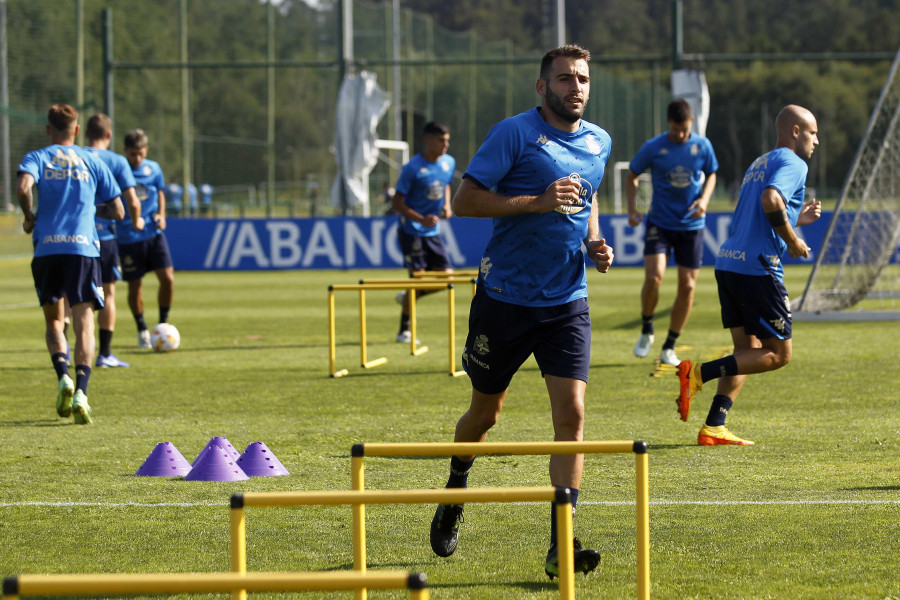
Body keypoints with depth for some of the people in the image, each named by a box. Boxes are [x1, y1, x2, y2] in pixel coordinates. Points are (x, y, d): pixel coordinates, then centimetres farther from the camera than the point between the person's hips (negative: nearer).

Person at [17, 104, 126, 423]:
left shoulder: (36, 158, 7)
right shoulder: (91, 161, 12)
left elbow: (23, 187, -15)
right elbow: (117, 211, 11)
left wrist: (29, 217, 2)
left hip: (47, 248, 0)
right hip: (83, 248, 0)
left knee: (53, 321, 18)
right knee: (84, 325, -3)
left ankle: (63, 377, -5)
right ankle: (80, 392, -20)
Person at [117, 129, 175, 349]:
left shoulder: (153, 169, 2)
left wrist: (161, 215, 3)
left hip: (154, 234, 2)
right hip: (128, 238, -2)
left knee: (168, 279, -8)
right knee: (134, 287, 4)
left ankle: (163, 324, 12)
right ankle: (142, 330, 24)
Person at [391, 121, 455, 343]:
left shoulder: (449, 162, 3)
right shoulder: (413, 168, -16)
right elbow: (397, 203, -13)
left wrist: (446, 206, 4)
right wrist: (421, 219, -27)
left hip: (433, 231, 6)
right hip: (411, 231, -6)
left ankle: (406, 297, 27)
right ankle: (404, 331, 4)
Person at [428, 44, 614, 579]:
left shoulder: (600, 143, 9)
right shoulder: (515, 133, -10)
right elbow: (465, 200, -14)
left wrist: (595, 241, 8)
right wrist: (537, 202, -23)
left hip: (567, 301, 4)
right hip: (505, 297, -4)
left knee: (571, 413, -11)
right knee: (487, 411, 12)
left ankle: (561, 544, -12)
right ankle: (456, 492, 43)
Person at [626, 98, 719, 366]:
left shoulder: (702, 146, -3)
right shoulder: (653, 148, -8)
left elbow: (711, 175, 13)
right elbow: (632, 176, 5)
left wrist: (704, 199, -6)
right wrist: (632, 208, -8)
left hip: (691, 225, 2)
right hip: (659, 223, -2)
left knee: (687, 286, 1)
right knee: (654, 276, -20)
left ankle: (669, 347, 14)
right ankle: (646, 330, 5)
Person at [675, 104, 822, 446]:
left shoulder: (759, 164, 25)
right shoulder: (792, 163, -4)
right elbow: (770, 200, -24)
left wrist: (797, 218, 29)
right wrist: (793, 241, -12)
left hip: (728, 264, 9)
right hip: (758, 267, -9)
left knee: (747, 349, 13)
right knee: (778, 354, -2)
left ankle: (713, 428, 5)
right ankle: (699, 373, -15)